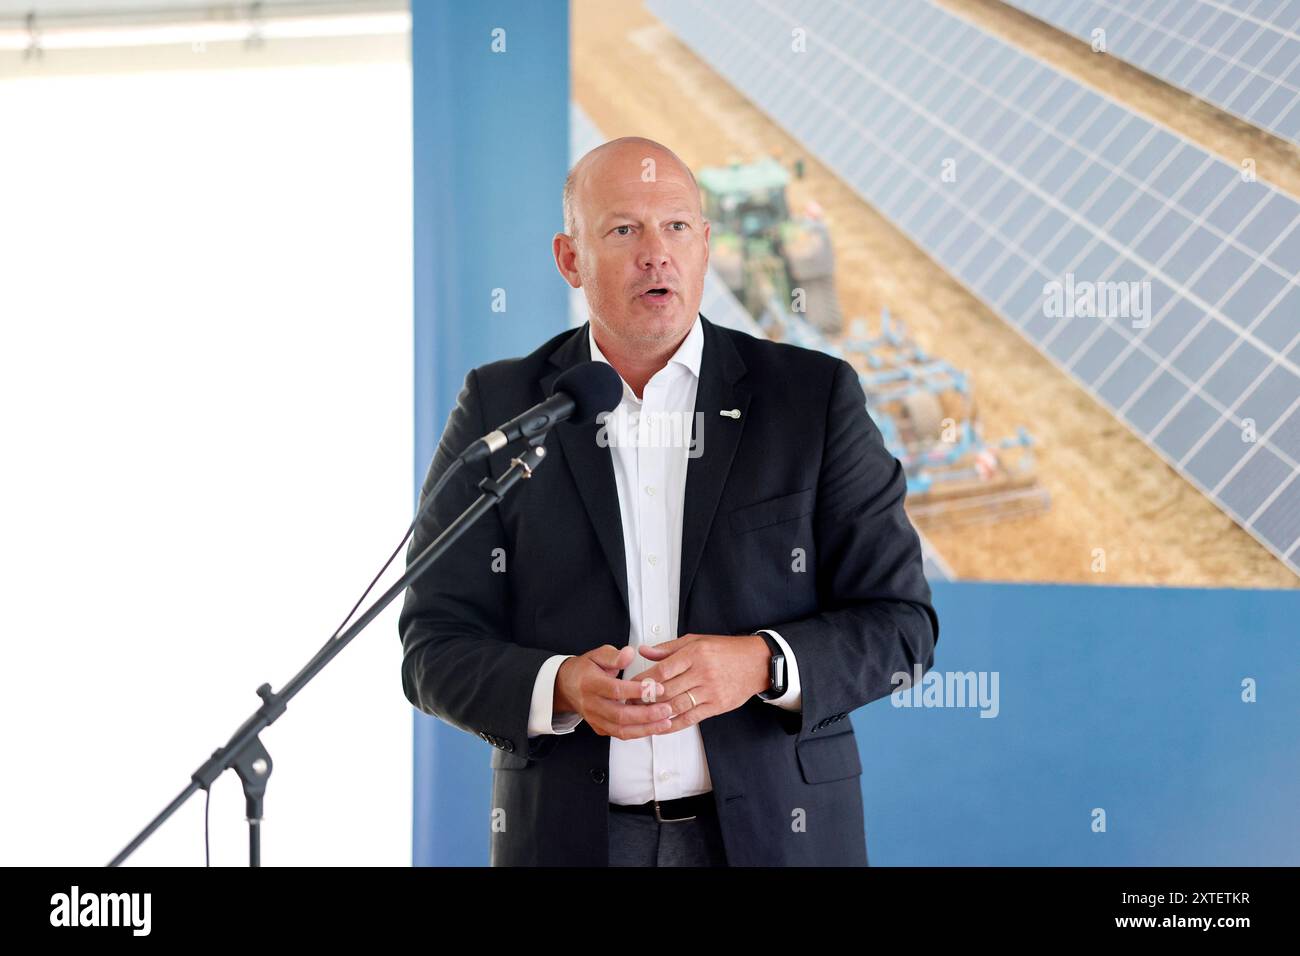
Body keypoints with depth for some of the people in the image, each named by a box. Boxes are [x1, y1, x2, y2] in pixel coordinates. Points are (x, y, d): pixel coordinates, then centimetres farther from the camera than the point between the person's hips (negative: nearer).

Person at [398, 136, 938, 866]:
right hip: (570, 837, 0)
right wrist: (560, 688, -18)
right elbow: (436, 647, 0)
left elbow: (901, 622, -1)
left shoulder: (814, 397, 0)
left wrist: (761, 666, -18)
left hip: (774, 832, 0)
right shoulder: (500, 409, 1)